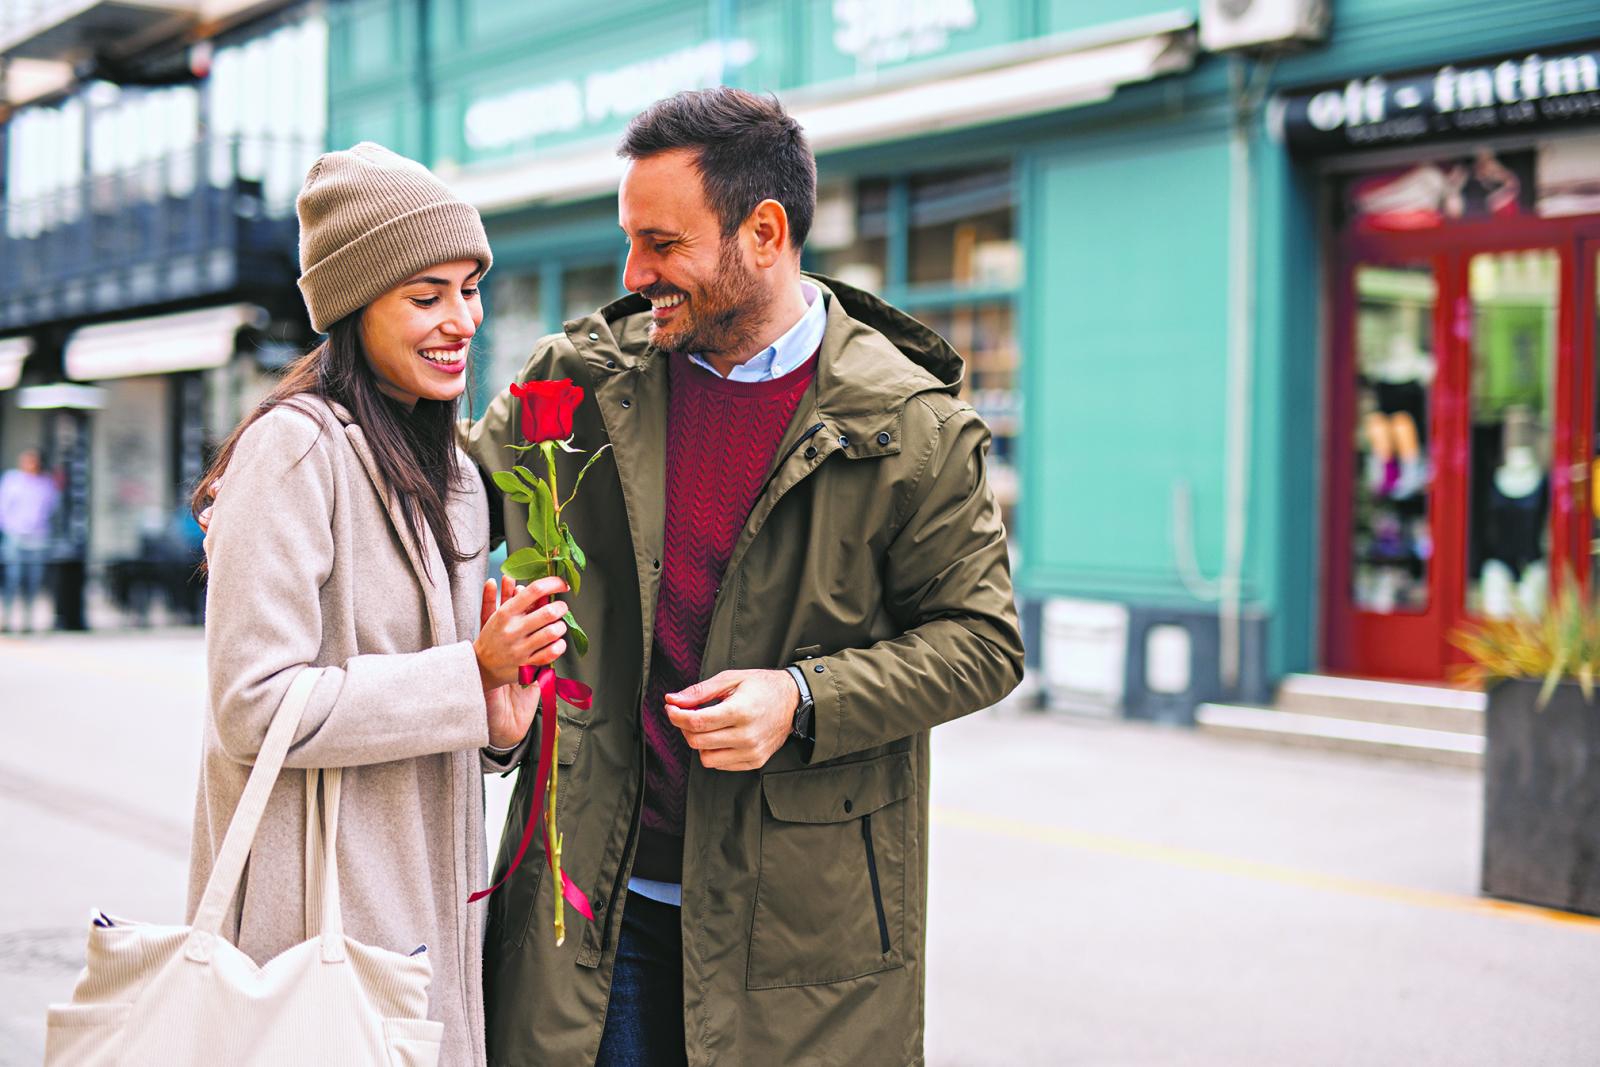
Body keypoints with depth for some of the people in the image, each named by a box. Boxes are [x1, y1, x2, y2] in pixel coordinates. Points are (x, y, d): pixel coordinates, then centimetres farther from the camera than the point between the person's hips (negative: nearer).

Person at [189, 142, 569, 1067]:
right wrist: (468, 674, -18)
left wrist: (499, 719, -2)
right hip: (317, 911, -8)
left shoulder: (452, 474, 12)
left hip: (426, 901, 8)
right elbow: (256, 706, -20)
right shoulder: (296, 447, -15)